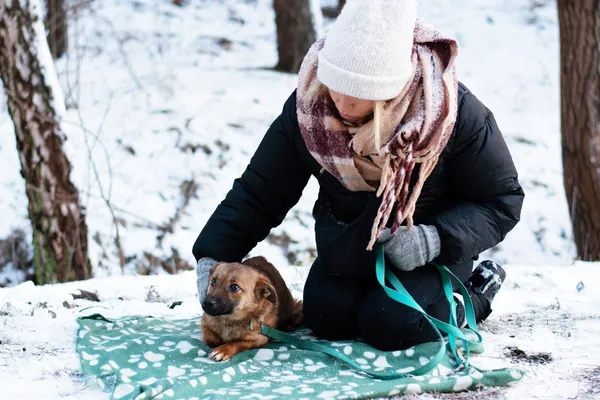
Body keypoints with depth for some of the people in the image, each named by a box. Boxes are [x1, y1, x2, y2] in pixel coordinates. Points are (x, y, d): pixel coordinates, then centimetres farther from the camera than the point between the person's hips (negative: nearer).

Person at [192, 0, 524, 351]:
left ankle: (474, 294, 6)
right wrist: (214, 254, -22)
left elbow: (502, 200, -15)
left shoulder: (454, 113, -27)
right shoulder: (306, 109, -20)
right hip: (347, 247, 4)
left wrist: (438, 239, -30)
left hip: (429, 252, -3)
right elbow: (259, 192, -10)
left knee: (390, 325, -24)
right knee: (325, 317, -17)